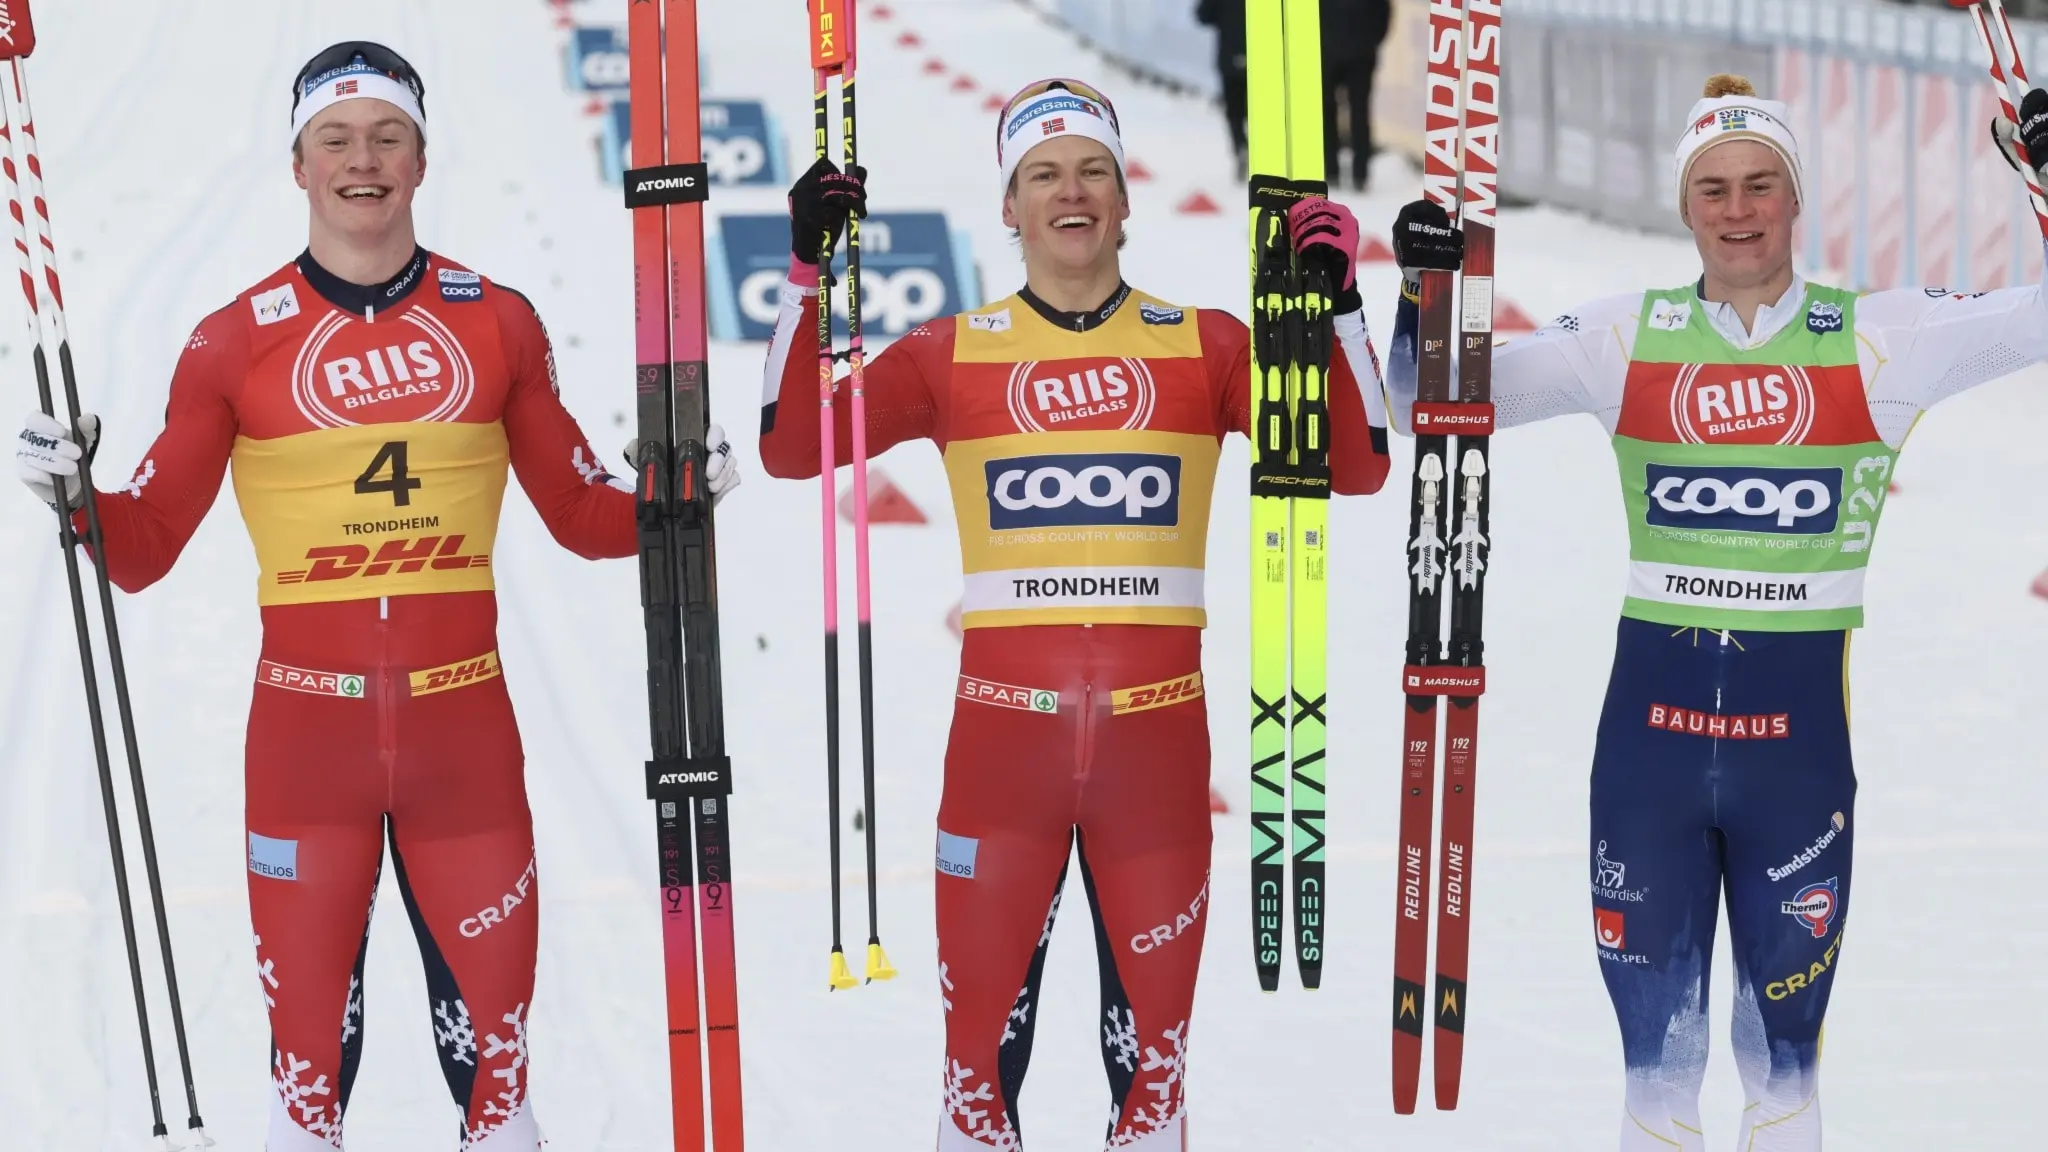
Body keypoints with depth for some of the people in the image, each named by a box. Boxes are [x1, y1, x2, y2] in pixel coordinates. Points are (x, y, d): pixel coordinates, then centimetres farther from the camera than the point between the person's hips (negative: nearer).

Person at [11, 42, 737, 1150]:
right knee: (308, 1025, 5)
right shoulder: (236, 341, 0)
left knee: (494, 1021, 6)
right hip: (305, 728, -1)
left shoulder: (498, 322, 5)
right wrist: (74, 497, -16)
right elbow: (143, 547, 3)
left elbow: (579, 509, 11)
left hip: (465, 726, 1)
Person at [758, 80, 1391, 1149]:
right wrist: (810, 280, -9)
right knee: (981, 1028, 4)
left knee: (1154, 1038, 9)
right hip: (1001, 731, -1)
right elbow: (790, 449, -1)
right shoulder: (952, 351, 5)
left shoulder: (1205, 346, 7)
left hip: (1159, 731, 1)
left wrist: (1335, 306, -10)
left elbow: (1354, 465, 1)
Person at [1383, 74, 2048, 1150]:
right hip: (1650, 712, 1)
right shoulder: (1630, 337, 2)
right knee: (1652, 1020, 10)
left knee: (1785, 1038, 11)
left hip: (1802, 726, -1)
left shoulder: (1876, 336, -1)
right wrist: (1427, 291, -11)